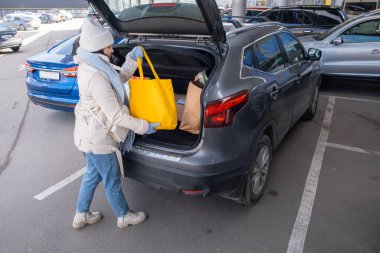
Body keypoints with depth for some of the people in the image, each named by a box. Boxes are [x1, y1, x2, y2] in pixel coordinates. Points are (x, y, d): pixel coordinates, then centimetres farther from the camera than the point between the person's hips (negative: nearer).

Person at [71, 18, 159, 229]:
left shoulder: (91, 65, 1)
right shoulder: (96, 77, -29)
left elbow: (119, 78, 15)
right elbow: (115, 115, -27)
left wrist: (132, 60, 3)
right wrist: (143, 127, -17)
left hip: (89, 134, 10)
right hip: (98, 138, -9)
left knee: (92, 174, 24)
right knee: (111, 181, 11)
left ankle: (81, 215, 41)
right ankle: (124, 216, 33)